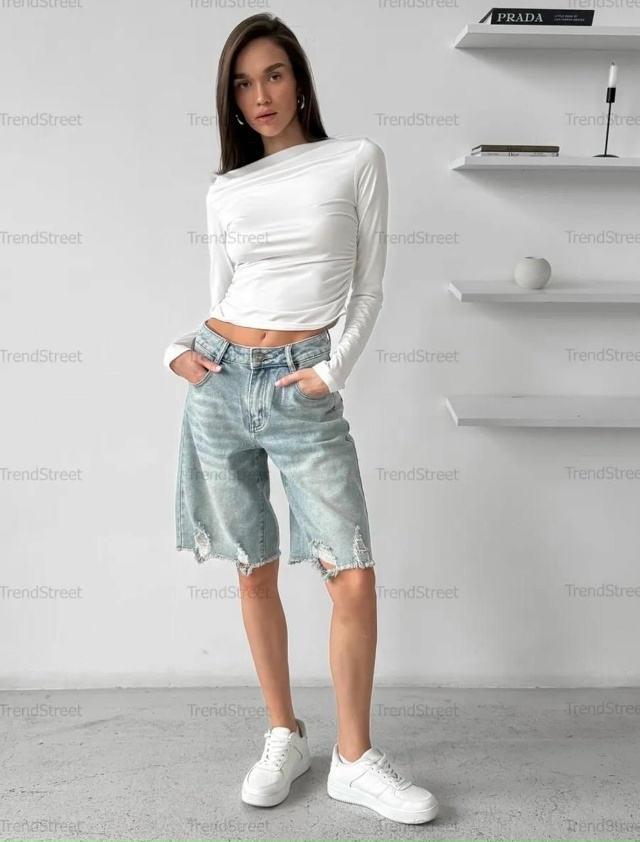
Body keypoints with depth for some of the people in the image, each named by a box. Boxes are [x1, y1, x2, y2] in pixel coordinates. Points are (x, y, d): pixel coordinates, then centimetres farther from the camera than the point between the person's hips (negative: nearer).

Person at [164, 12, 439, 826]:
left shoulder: (356, 161, 3)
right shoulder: (225, 190, 10)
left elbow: (368, 286, 3)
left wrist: (336, 368, -8)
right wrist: (179, 348, -2)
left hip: (303, 390, -2)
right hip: (220, 383, 3)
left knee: (353, 578, -7)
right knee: (255, 572, 8)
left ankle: (354, 759, 12)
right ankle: (284, 737, 26)